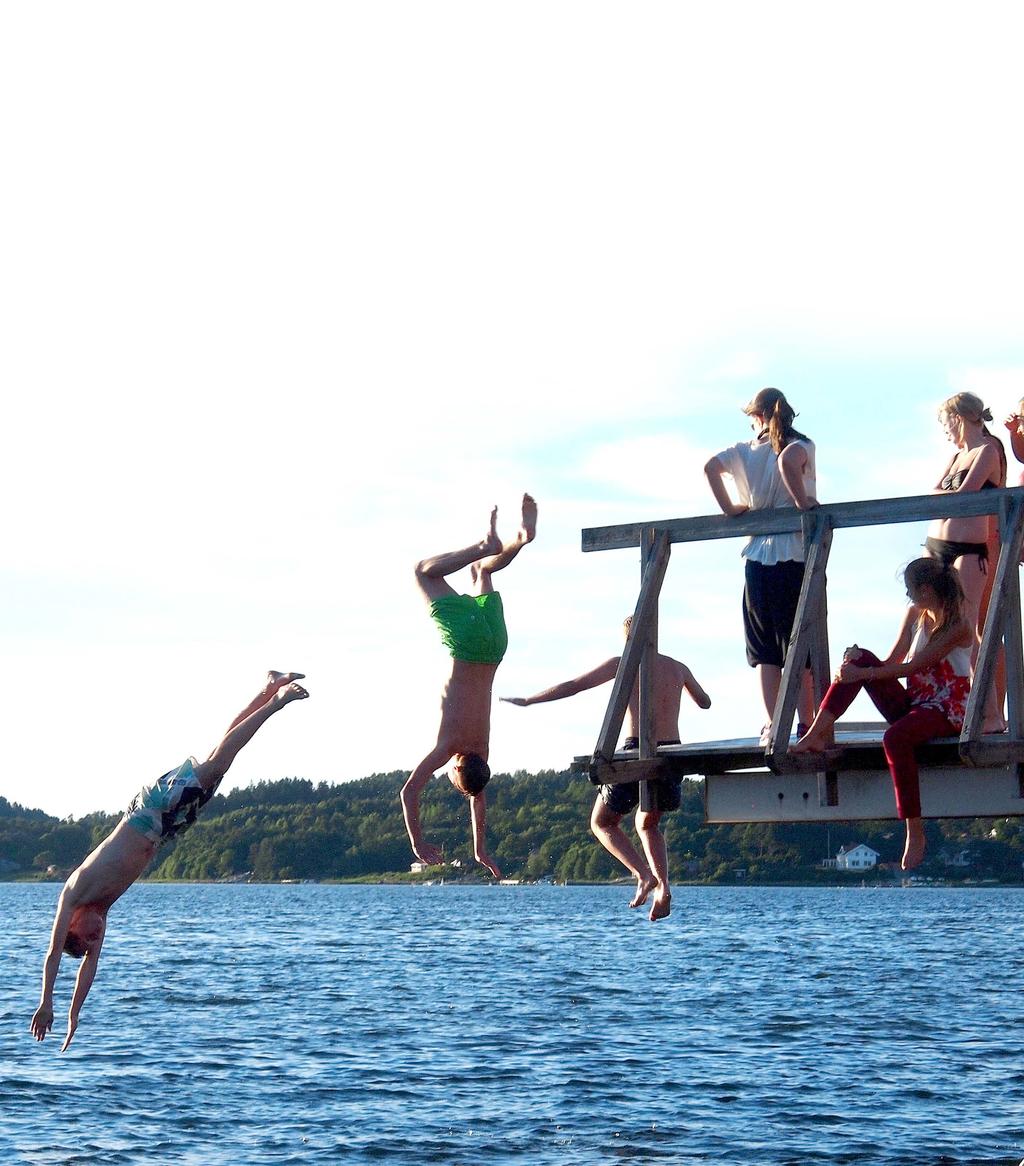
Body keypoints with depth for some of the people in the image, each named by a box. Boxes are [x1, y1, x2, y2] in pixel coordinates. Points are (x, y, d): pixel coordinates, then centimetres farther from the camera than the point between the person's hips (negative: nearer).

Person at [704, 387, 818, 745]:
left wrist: (730, 509, 1)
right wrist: (802, 501, -15)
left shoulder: (744, 450, 8)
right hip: (797, 555, -3)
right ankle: (807, 725, -2)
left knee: (766, 649, 8)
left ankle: (772, 726, 4)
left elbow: (710, 467, -6)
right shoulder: (801, 446, -2)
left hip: (758, 557, 3)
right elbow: (787, 461, -24)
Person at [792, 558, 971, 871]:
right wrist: (856, 664, -13)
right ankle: (817, 734, -16)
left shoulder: (958, 626, -15)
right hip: (913, 704, 8)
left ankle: (915, 833, -35)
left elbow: (912, 667, -20)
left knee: (896, 737, -38)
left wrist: (861, 674, -22)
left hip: (948, 709, -8)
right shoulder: (914, 614, 10)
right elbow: (892, 663, 6)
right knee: (860, 658, -10)